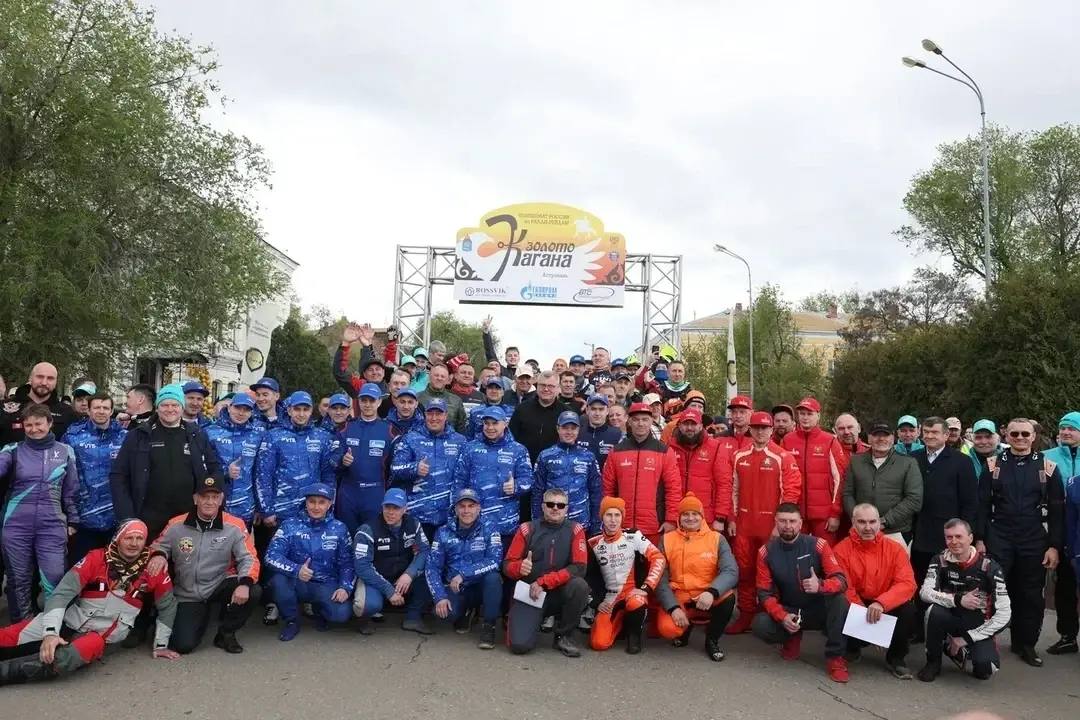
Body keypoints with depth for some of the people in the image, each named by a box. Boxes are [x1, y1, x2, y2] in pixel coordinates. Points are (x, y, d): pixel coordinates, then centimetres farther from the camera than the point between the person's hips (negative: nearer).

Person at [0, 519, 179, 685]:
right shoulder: (97, 558, -7)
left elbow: (167, 606, 8)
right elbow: (62, 592, -13)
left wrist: (160, 644, 7)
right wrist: (50, 632, -25)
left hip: (103, 634, -1)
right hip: (70, 621, 1)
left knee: (62, 659, -34)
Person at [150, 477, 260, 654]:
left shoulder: (235, 526, -11)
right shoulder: (176, 525, -6)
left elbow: (249, 558, -12)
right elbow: (158, 546, 9)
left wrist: (245, 583, -30)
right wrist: (158, 555, -16)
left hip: (219, 587, -1)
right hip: (187, 595, 1)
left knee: (244, 593, -32)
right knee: (183, 645, -13)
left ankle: (226, 633, -1)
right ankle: (201, 616, 24)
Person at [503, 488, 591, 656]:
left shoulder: (575, 529, -1)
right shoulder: (527, 529, -1)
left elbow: (579, 567, -11)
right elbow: (507, 565, 0)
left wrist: (543, 582, -17)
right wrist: (520, 567, -24)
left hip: (559, 593, 1)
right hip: (529, 593, -1)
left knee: (580, 585, -30)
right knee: (519, 645, -20)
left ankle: (564, 636, -6)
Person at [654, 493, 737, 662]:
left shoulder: (717, 539, -1)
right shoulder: (667, 540, 0)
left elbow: (731, 571, -15)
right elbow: (661, 579, -3)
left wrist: (712, 592, -34)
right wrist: (673, 607, -18)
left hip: (708, 599, 0)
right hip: (678, 599, 0)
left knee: (727, 597, -32)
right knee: (667, 628, -29)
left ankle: (712, 640, -2)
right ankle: (686, 627, 12)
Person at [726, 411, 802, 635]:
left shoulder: (783, 457, -4)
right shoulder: (739, 457, 7)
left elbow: (791, 492, -7)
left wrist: (781, 523, -11)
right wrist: (732, 520, 8)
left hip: (772, 525, -3)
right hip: (744, 523, 3)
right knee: (744, 571, 7)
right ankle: (746, 615, 19)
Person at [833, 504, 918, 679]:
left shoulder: (895, 549, -7)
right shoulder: (841, 550, -10)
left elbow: (907, 584, -19)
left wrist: (881, 603, -34)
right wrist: (864, 612, -29)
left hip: (887, 609, 1)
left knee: (908, 610, -28)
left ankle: (896, 658, 0)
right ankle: (853, 648, 8)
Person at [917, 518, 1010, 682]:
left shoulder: (989, 567, -12)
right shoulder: (940, 560, -7)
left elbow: (1004, 613, -14)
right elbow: (925, 592, -18)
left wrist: (967, 638, -14)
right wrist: (958, 600, -31)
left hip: (978, 626, -1)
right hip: (951, 620, 1)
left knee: (984, 667, -29)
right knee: (934, 611, -32)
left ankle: (964, 651, 10)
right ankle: (933, 662, -8)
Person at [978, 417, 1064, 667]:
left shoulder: (1047, 466, 2)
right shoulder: (994, 464, 3)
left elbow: (1057, 509, 2)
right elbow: (983, 504, 2)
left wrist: (1055, 545, -3)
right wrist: (980, 539, -3)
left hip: (1034, 542, 0)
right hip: (999, 541, 0)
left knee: (1031, 595, 7)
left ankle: (1027, 644, 21)